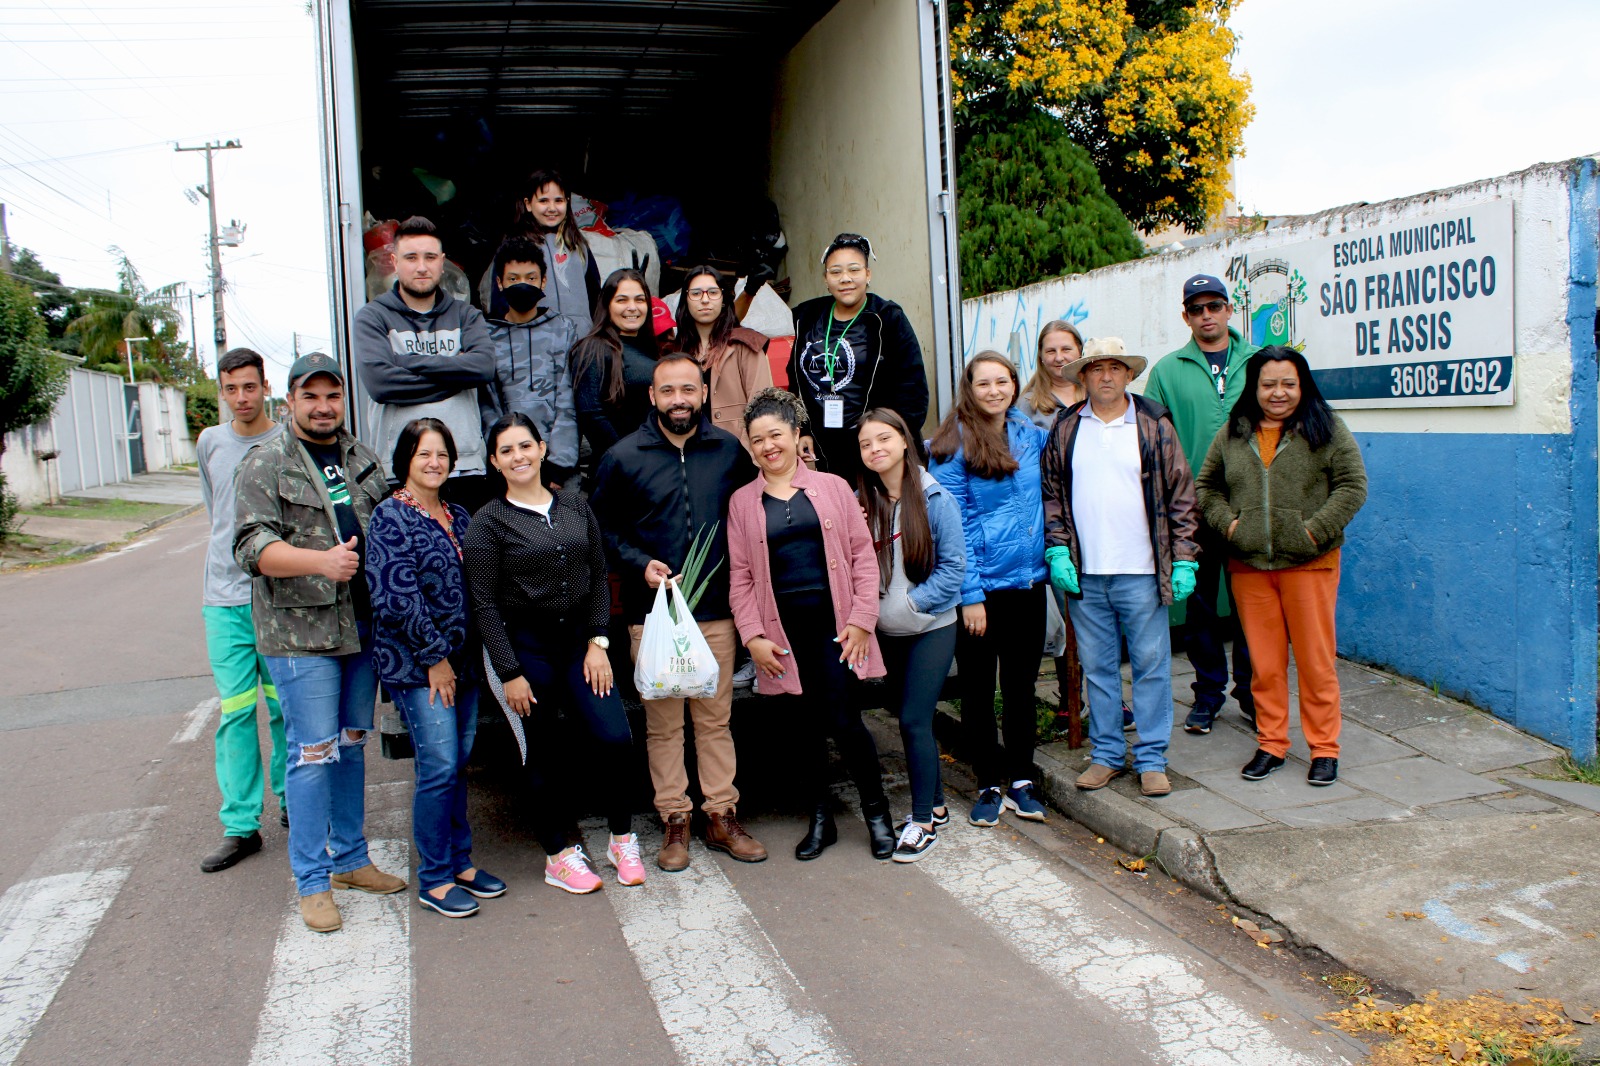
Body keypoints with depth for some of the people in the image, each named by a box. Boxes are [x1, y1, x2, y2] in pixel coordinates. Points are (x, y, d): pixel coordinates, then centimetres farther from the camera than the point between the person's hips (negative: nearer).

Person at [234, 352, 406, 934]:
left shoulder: (361, 458, 14)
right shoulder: (264, 466, -4)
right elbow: (253, 547, -15)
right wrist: (320, 561, -31)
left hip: (362, 626, 6)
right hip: (300, 631, -6)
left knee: (351, 746, 14)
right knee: (313, 753, -3)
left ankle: (351, 859, 27)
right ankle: (312, 881, 8)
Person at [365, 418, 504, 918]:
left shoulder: (458, 516, 13)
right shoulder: (390, 517, -8)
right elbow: (396, 597, -15)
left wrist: (463, 656, 9)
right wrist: (434, 658, -13)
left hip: (461, 660, 7)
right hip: (415, 664, -7)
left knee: (459, 763, 11)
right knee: (440, 766, -7)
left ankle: (459, 862, 24)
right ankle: (434, 880, 5)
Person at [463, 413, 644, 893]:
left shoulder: (574, 505, 7)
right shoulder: (488, 521, -5)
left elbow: (599, 576, 8)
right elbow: (484, 604, -7)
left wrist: (598, 643, -1)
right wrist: (509, 674, -11)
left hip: (579, 638, 3)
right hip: (526, 645, -3)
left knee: (616, 738, -6)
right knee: (545, 755, 5)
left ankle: (622, 839, 16)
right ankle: (559, 855, 24)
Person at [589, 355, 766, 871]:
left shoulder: (729, 450, 4)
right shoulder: (623, 456, -1)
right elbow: (603, 528, 4)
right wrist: (639, 563, -10)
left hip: (716, 609, 2)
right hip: (652, 609, -1)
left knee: (716, 718, 9)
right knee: (662, 722, 5)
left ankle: (722, 816, 20)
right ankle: (674, 820, 17)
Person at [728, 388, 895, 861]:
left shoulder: (832, 487, 5)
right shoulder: (743, 502, 7)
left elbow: (863, 555, 3)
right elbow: (740, 575, 5)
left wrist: (861, 619, -5)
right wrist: (753, 636, -4)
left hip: (832, 623, -1)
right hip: (783, 630, 2)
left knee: (843, 719, -7)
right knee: (807, 723, 8)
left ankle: (877, 810, 15)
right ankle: (820, 819, 25)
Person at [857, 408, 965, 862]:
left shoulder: (934, 498, -11)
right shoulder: (861, 502, 1)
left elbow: (953, 565, -11)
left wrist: (909, 602, -15)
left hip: (932, 627, -5)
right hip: (887, 632, 5)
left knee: (914, 720, -8)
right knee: (906, 717, 12)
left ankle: (924, 821, 5)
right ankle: (934, 803, 29)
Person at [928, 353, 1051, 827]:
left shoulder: (1032, 435, 6)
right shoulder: (953, 445, -9)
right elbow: (954, 524, -12)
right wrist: (970, 594, -15)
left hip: (1028, 582, 4)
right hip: (982, 587, -4)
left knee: (1022, 684, 13)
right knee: (977, 689, 7)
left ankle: (1020, 780, 25)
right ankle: (989, 784, 20)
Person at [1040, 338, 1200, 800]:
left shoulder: (1154, 425, 2)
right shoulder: (1065, 429, 7)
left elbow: (1180, 495, 2)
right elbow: (1052, 495, 10)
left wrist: (1184, 559, -3)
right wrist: (1057, 551, -1)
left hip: (1142, 572, -2)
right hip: (1084, 573, 2)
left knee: (1151, 665, 5)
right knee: (1097, 667, 10)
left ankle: (1151, 758, 16)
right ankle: (1105, 754, 22)